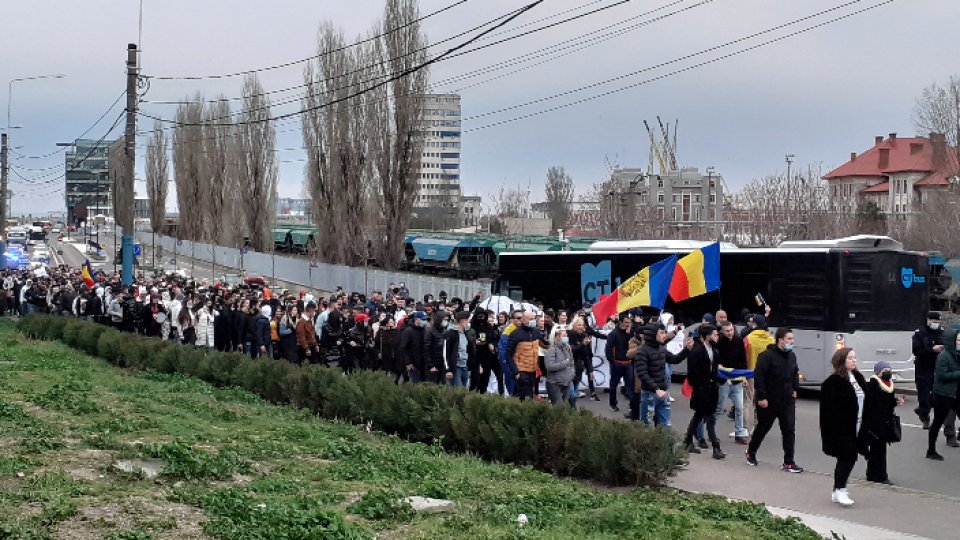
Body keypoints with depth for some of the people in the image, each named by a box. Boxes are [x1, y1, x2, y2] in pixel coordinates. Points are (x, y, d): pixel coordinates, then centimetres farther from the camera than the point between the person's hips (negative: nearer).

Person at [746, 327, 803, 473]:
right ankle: (751, 453, 35)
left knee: (789, 430, -3)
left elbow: (795, 374, 23)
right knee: (763, 428, 12)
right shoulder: (767, 356, -17)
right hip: (769, 401, -6)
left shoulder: (791, 356, 7)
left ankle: (788, 463, 0)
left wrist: (795, 389, 12)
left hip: (787, 401, 6)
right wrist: (761, 397, -21)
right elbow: (759, 376, -20)